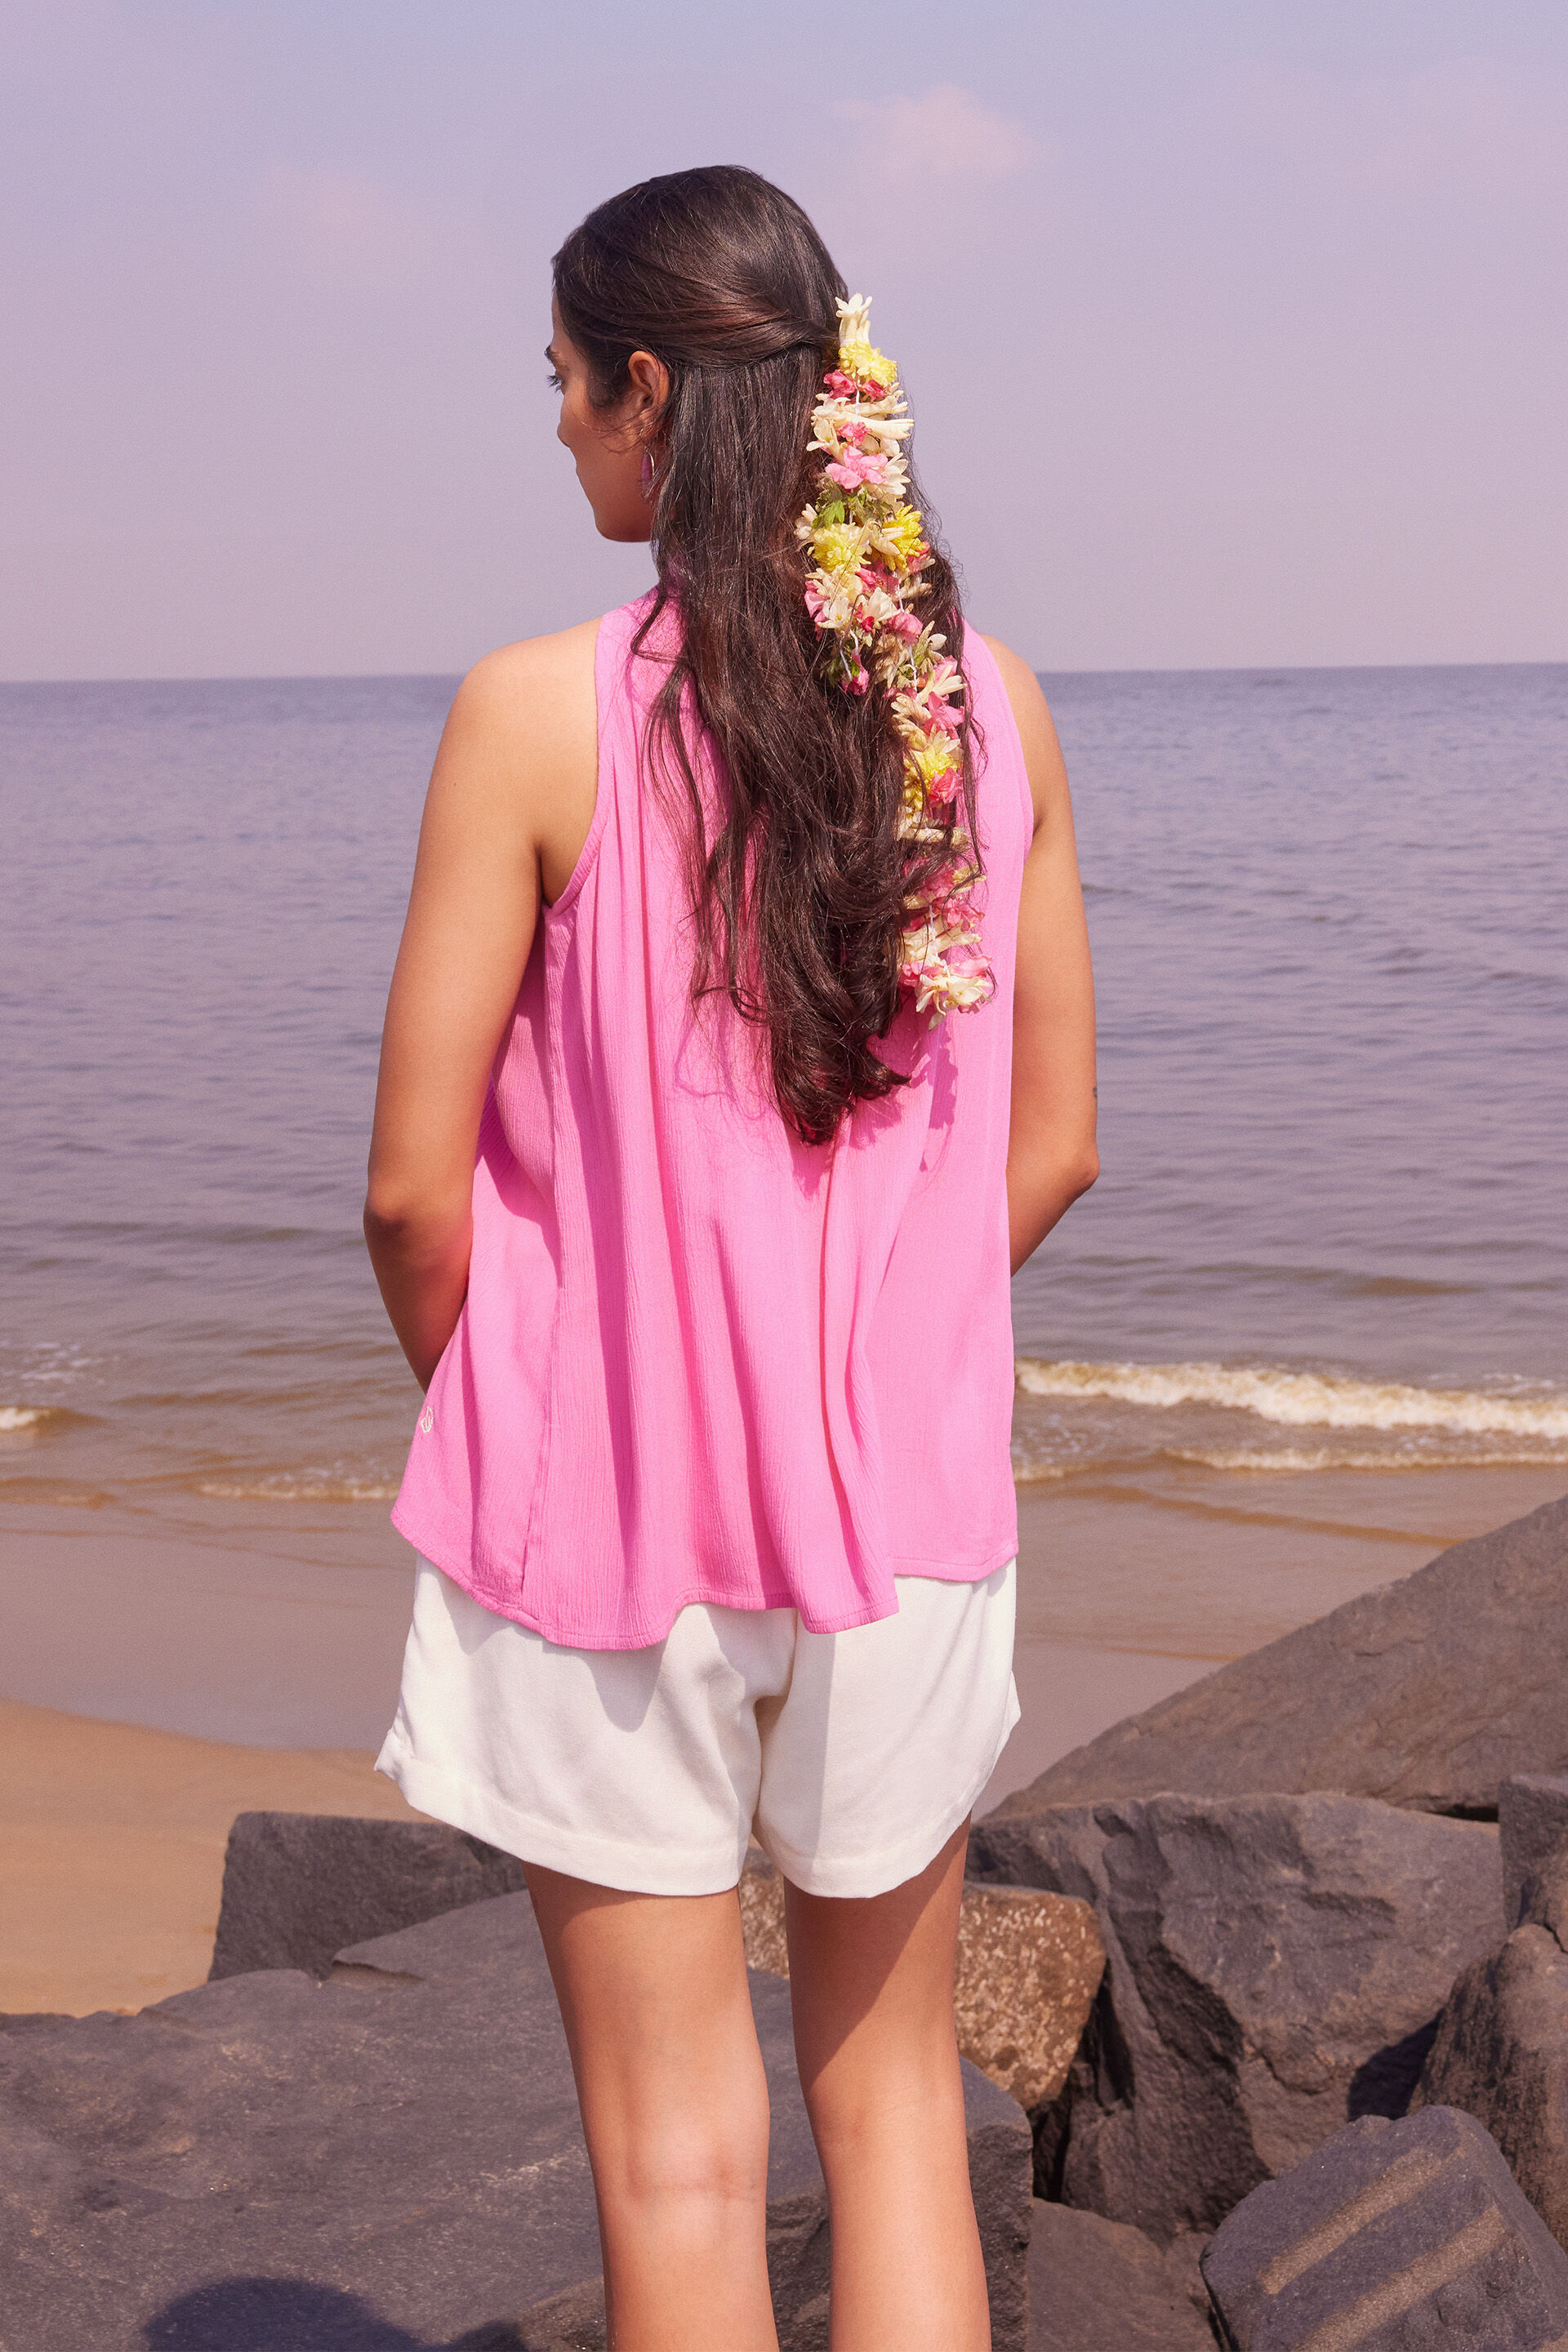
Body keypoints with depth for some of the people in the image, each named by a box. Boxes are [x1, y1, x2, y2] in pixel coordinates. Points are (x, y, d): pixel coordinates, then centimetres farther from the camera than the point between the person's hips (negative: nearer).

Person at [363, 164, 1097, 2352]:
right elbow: (1051, 1146, 5)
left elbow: (417, 1189, -11)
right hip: (909, 1503, 4)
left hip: (608, 1514, -4)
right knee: (895, 2099, 19)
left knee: (679, 2148, 10)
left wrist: (491, 1414, 8)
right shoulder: (991, 701, -1)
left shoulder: (541, 713, -13)